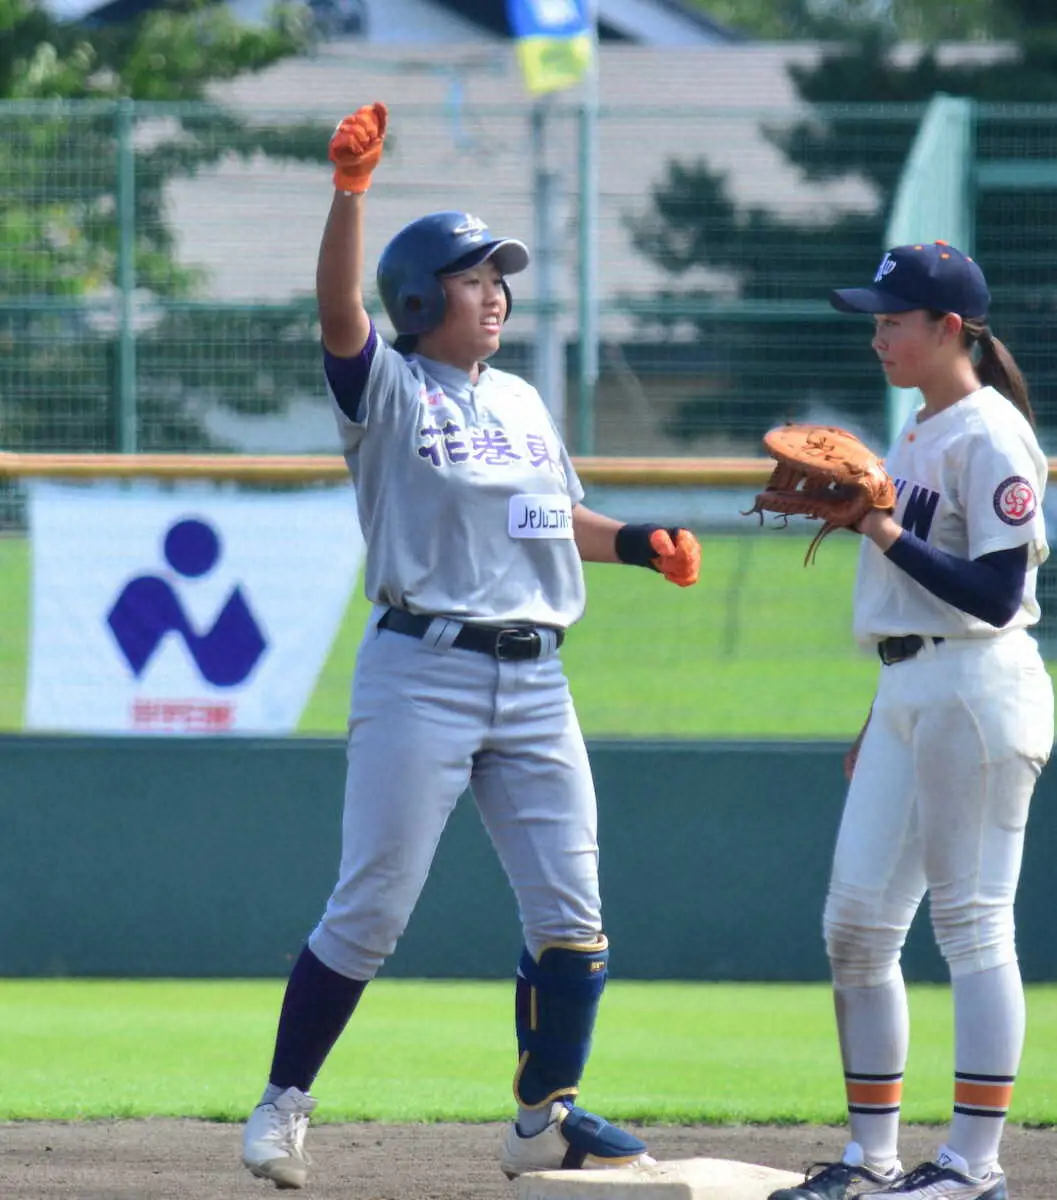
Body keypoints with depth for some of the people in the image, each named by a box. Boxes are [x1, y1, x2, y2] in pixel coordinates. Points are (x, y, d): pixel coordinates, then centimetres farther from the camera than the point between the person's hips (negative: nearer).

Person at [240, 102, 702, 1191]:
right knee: (369, 912, -5)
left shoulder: (522, 402, 17)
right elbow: (338, 307, -20)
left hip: (534, 681, 6)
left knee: (569, 915, 3)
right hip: (421, 674, -6)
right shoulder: (387, 390, -2)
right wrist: (350, 188, -31)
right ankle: (283, 1103, 6)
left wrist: (640, 543, 8)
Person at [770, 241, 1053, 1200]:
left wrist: (886, 533, -21)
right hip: (907, 693, 10)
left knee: (971, 921, -7)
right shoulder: (917, 436, 17)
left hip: (978, 688, -10)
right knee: (855, 922, 7)